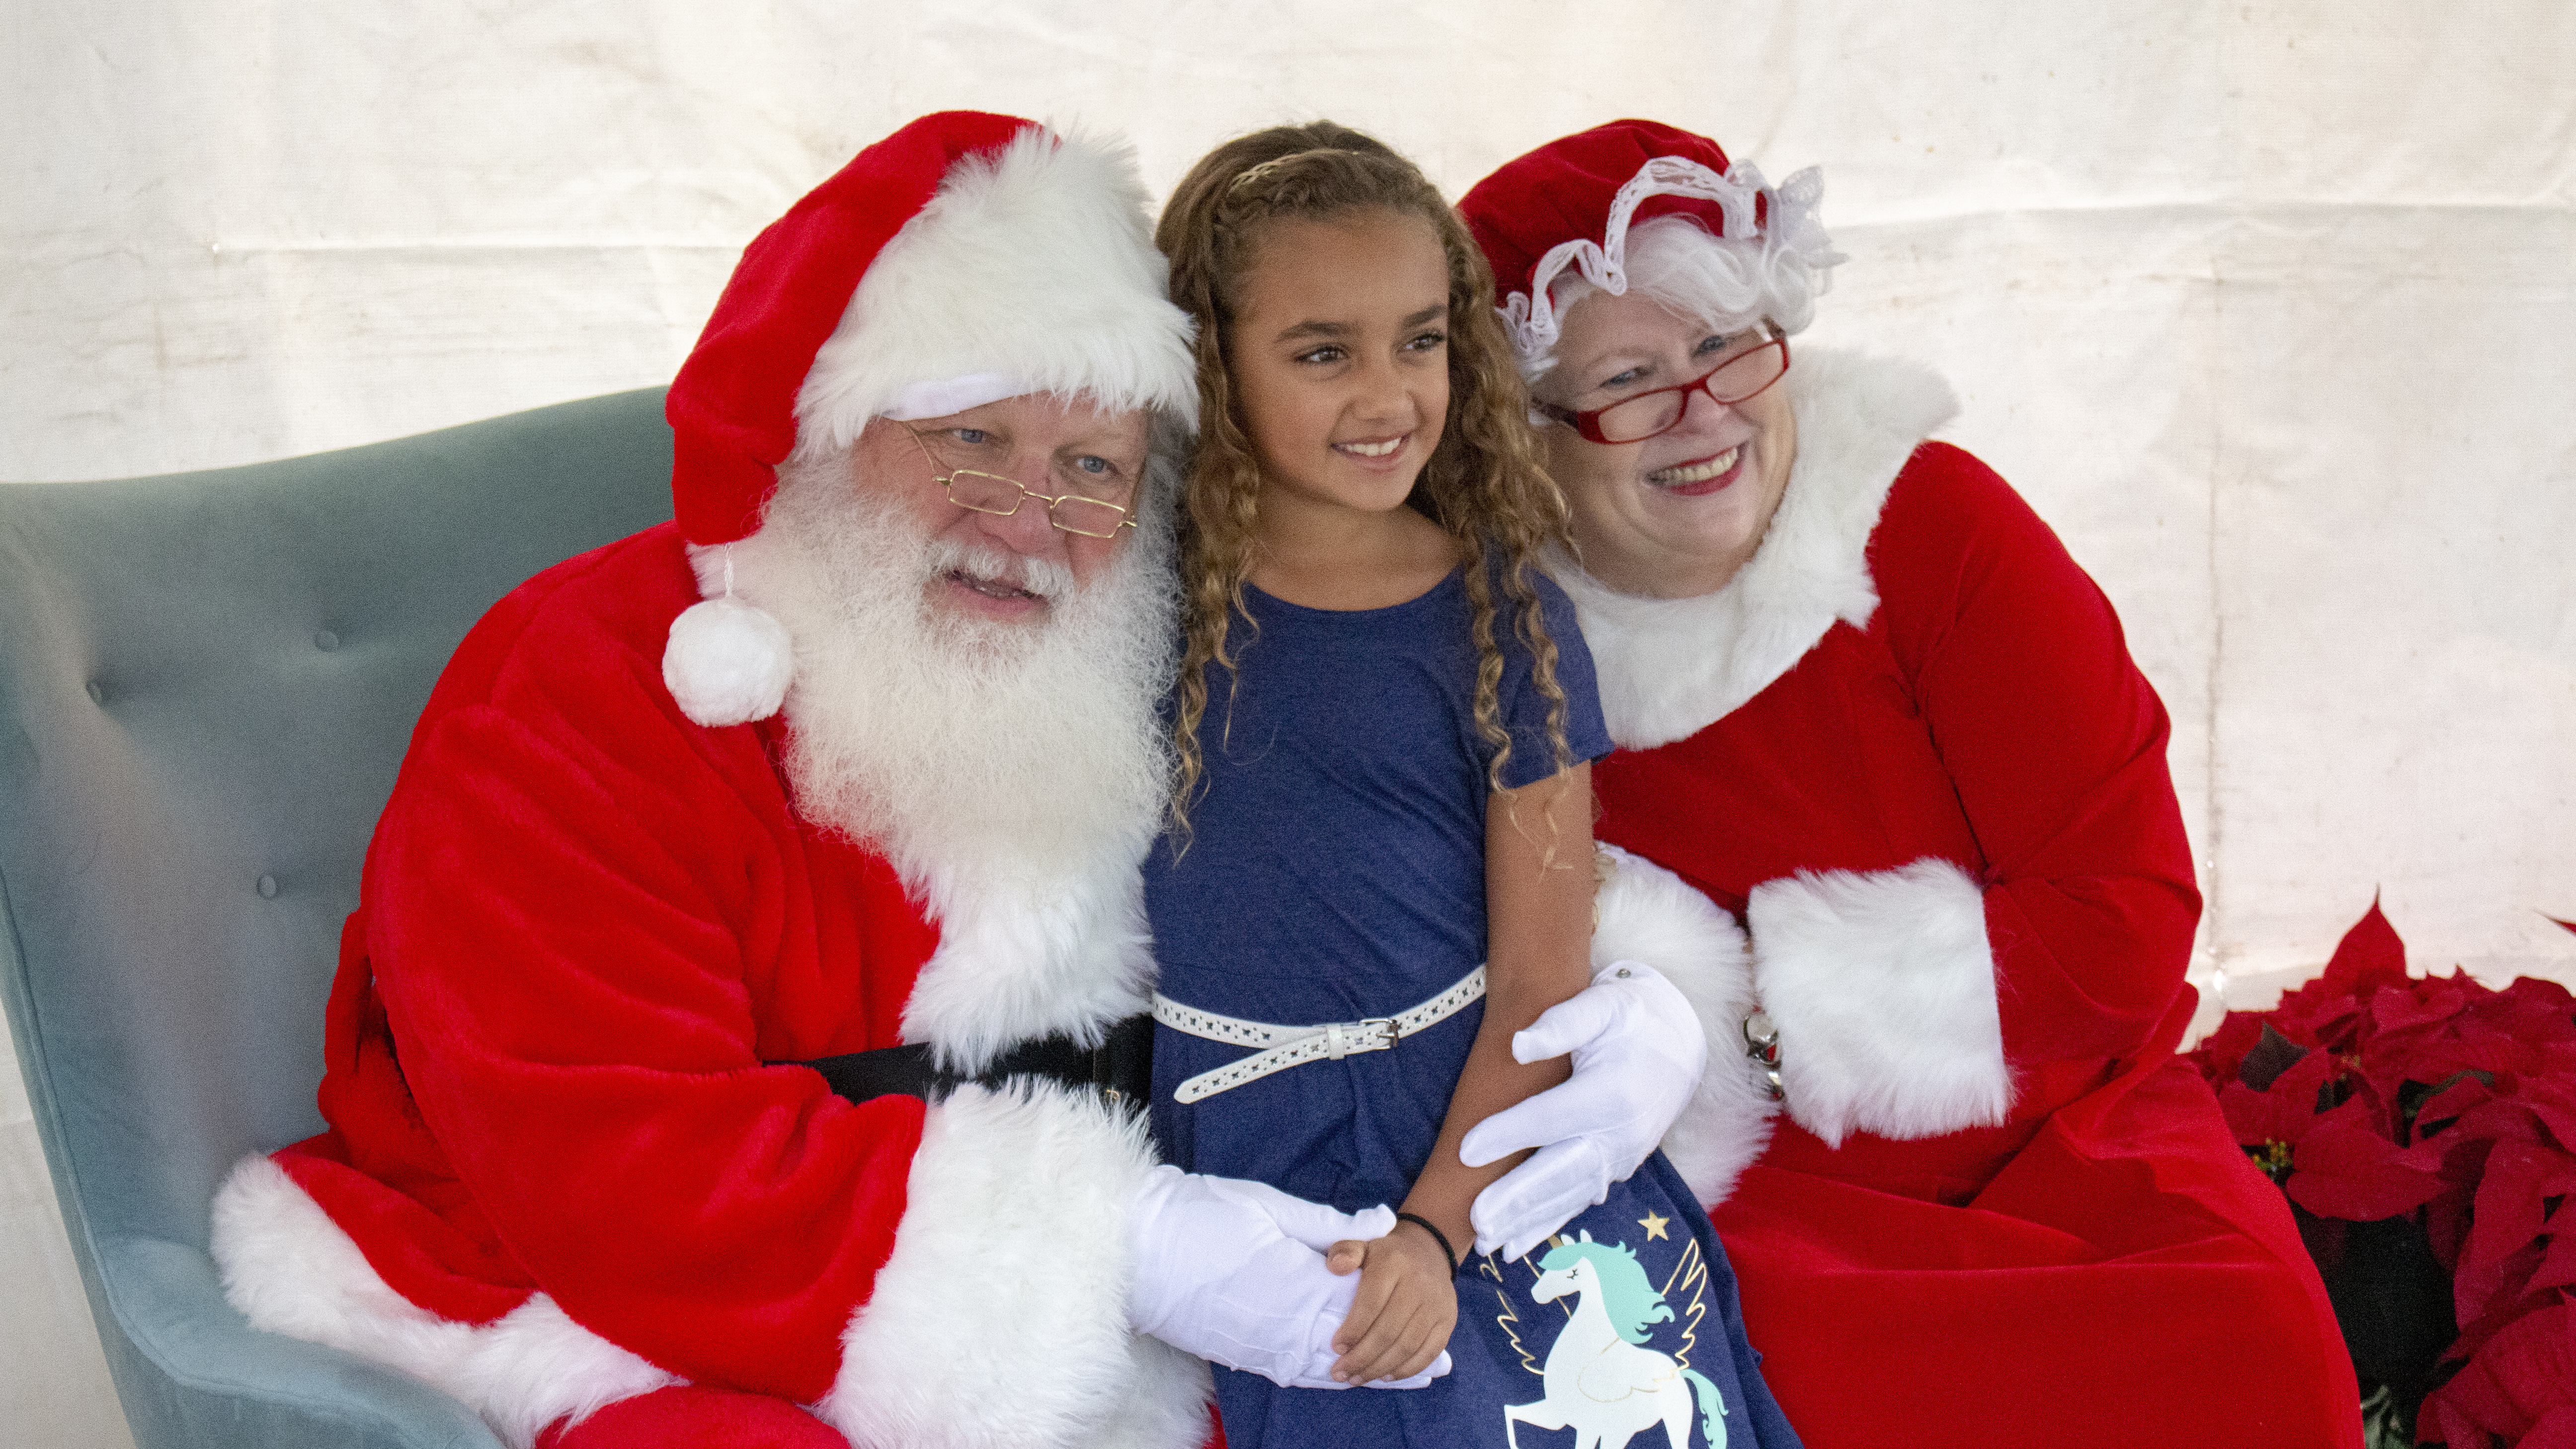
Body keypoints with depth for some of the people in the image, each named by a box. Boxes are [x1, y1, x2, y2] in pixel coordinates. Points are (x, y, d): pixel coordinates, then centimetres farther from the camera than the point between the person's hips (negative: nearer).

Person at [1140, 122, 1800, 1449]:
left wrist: (1436, 1230, -12)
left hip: (1488, 1143, 0)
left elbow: (1541, 983, -5)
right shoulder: (1153, 583, -1)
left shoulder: (1501, 617, -4)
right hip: (1250, 1175, 1)